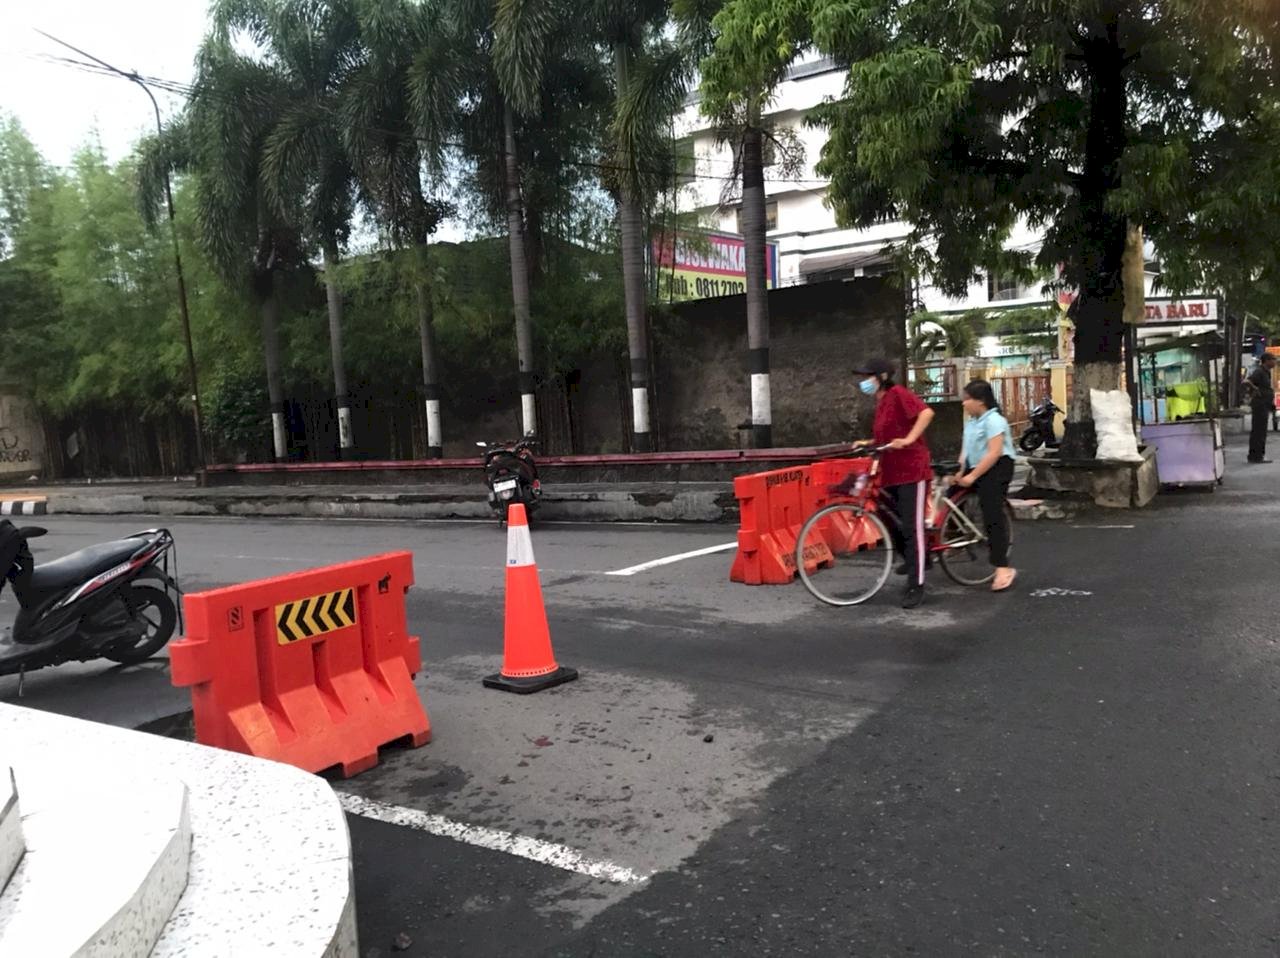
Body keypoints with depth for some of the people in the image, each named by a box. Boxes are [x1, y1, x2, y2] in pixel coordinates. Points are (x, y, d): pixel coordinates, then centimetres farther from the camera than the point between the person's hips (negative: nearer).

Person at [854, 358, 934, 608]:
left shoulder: (898, 393, -9)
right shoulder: (880, 403, 16)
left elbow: (926, 412, -23)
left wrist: (909, 440, -29)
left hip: (911, 471, -9)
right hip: (891, 473, 9)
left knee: (912, 527, -8)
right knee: (891, 523, 15)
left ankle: (916, 586, -3)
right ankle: (915, 559, 39)